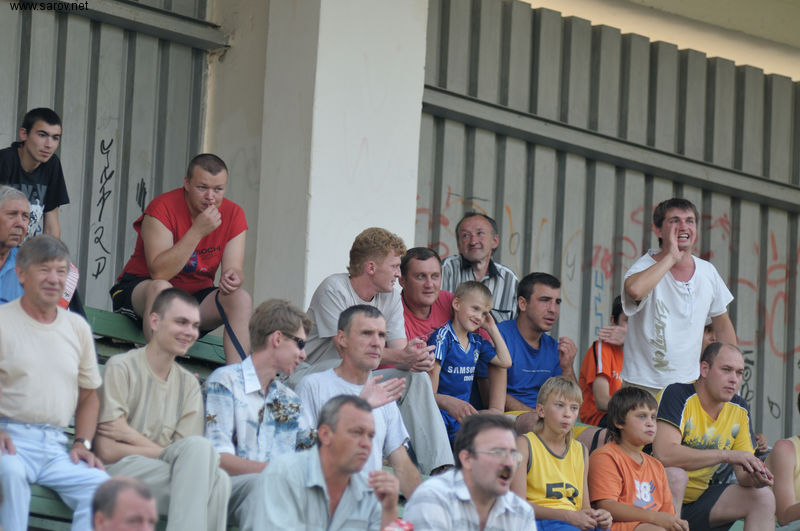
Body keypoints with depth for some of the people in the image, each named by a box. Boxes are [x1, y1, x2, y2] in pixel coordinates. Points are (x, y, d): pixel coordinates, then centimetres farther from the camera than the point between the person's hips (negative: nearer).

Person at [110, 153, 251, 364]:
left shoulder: (233, 214, -2)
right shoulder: (162, 208, -18)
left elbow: (233, 268, -6)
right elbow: (159, 272, -27)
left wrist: (232, 278, -33)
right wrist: (198, 231, -32)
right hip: (139, 288, -5)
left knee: (241, 299, -21)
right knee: (161, 288, -38)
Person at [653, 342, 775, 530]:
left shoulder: (739, 410, 4)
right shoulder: (678, 395, -18)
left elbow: (743, 472, 7)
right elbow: (664, 454, -33)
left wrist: (755, 477, -20)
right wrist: (726, 455, -33)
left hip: (699, 497, 7)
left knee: (763, 498, -7)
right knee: (675, 474, -37)